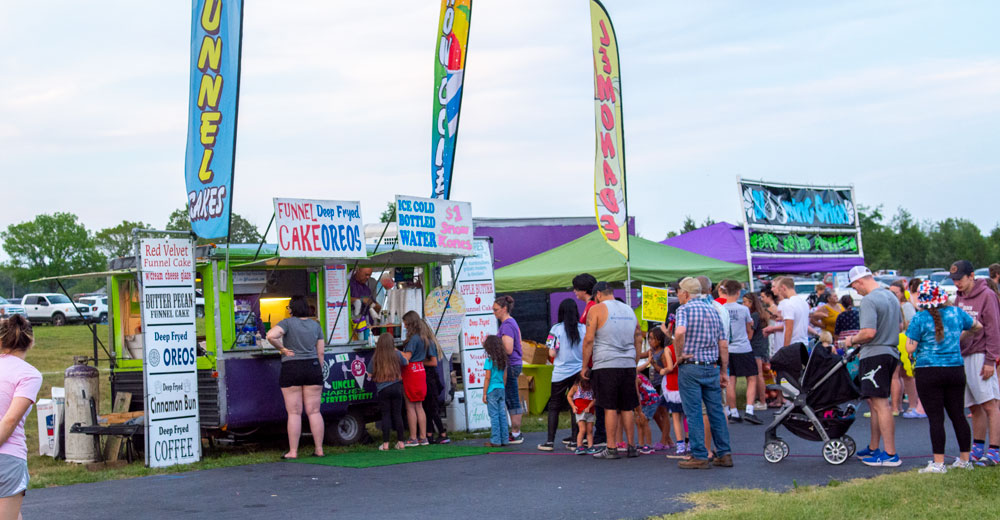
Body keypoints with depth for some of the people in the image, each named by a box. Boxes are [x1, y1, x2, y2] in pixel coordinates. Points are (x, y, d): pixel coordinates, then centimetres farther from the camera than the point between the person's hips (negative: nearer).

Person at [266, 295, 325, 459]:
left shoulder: (288, 323, -7)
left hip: (291, 370, -3)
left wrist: (282, 349, -9)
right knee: (314, 412, 6)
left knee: (294, 413, 0)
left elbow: (270, 335, -24)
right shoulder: (315, 325, 6)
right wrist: (319, 374, 15)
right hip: (312, 368, 3)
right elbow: (321, 352, 7)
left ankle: (293, 452, 2)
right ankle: (319, 449, 7)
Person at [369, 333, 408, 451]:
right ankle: (400, 442, 10)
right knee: (397, 414, 9)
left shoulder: (375, 357, -4)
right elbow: (405, 363, 19)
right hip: (397, 387, 1)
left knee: (386, 415, 4)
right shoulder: (397, 354, -1)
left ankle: (385, 443, 3)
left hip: (383, 389, -1)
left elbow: (370, 374, 2)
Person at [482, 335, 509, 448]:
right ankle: (504, 439, 12)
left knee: (494, 415, -3)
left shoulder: (489, 360, -10)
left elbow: (487, 378, -11)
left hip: (492, 390, -6)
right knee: (502, 415, 9)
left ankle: (495, 441, -1)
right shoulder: (503, 360, 7)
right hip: (501, 389, 6)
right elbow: (504, 377, 11)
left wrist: (484, 393, -7)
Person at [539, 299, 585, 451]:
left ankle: (550, 441, 5)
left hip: (560, 373, -2)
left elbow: (552, 353, -10)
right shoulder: (584, 329, -1)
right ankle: (575, 441, 7)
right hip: (579, 372, 2)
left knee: (554, 407, 6)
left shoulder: (556, 329, -7)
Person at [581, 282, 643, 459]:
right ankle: (631, 447, 12)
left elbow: (589, 340, -8)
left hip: (606, 365, -5)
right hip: (629, 365, 5)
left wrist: (584, 366, -2)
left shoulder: (596, 309, -3)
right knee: (627, 408, 9)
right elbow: (638, 339, 19)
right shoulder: (629, 310, 15)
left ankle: (612, 448, -2)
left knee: (610, 408, -3)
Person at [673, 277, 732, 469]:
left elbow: (680, 332, -27)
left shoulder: (684, 309, -6)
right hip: (712, 367, 6)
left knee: (694, 413, -1)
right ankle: (724, 454, 14)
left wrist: (680, 354, -13)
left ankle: (699, 456, 0)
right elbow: (723, 344, 11)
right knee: (716, 411, 11)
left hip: (690, 367, -6)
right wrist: (724, 371, 15)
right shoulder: (713, 310, 12)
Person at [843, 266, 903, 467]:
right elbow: (900, 326, 23)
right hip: (891, 353, 10)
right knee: (875, 401, 18)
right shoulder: (891, 296, 14)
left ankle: (890, 454, -6)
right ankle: (873, 448, 25)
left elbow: (869, 332, -24)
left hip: (875, 355, -10)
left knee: (880, 404, -7)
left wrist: (852, 340, -7)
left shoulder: (869, 300, -16)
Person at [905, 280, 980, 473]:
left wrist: (909, 333, 7)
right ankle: (965, 459, 20)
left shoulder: (919, 318, -10)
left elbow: (910, 348, -11)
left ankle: (938, 463, -3)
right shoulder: (956, 313, 4)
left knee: (935, 417, -3)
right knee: (958, 415, 12)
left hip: (928, 372, -4)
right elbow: (978, 327, 22)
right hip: (956, 369, 4)